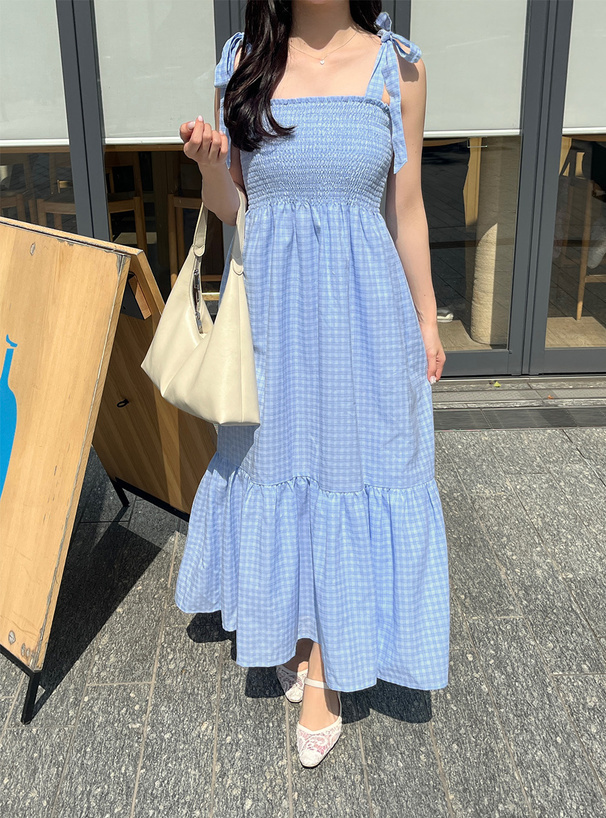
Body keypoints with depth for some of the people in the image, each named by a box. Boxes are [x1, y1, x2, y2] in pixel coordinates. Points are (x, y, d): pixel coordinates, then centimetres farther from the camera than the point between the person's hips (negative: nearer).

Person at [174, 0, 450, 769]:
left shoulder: (395, 66, -1)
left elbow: (407, 211, 5)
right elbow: (227, 209, 4)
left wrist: (426, 321, 8)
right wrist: (210, 163, -18)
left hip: (360, 310, -1)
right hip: (269, 308, 2)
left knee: (346, 473, 5)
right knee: (274, 464, 13)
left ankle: (324, 675, 22)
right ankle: (288, 629, 38)